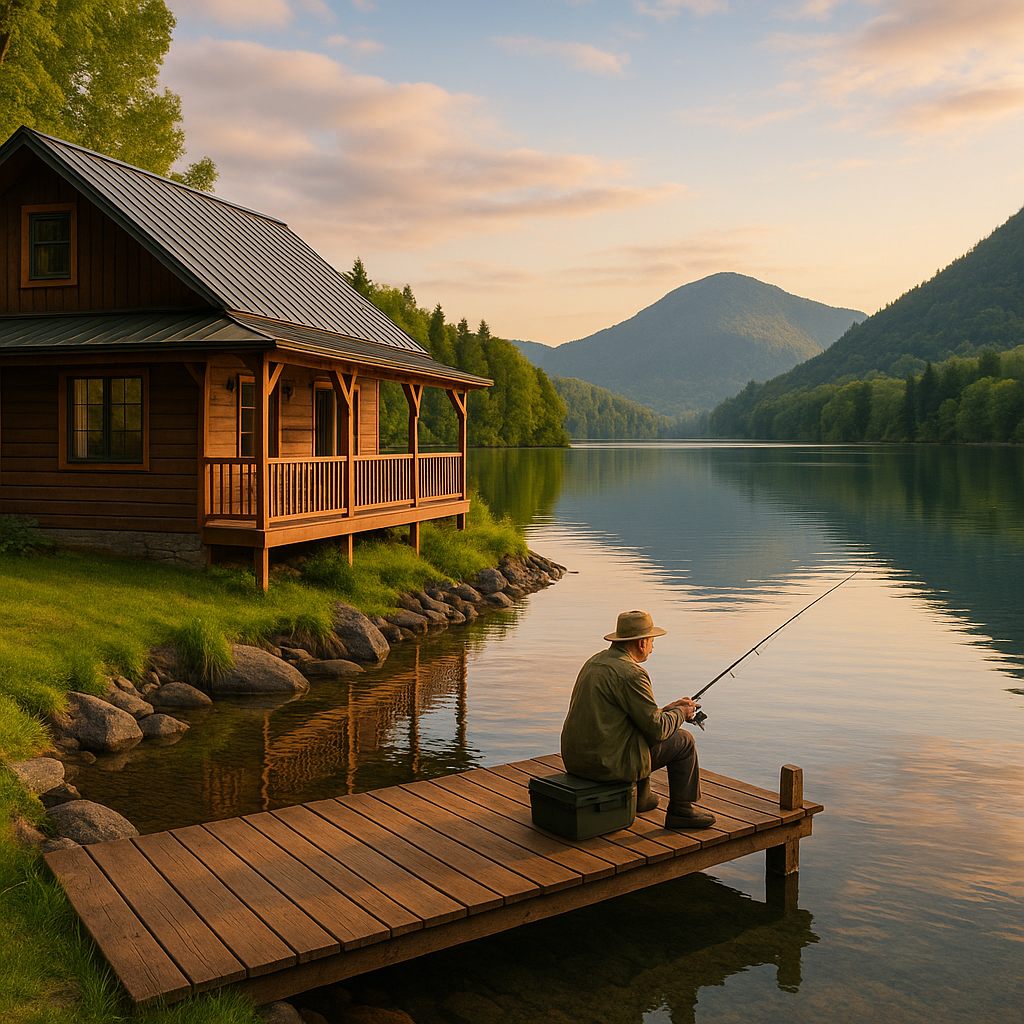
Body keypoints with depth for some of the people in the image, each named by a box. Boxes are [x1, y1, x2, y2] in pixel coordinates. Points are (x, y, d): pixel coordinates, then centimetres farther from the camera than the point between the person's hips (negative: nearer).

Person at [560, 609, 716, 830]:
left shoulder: (596, 661, 12)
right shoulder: (631, 674, -18)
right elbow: (657, 729, -13)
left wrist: (667, 709, 18)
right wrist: (679, 713, 6)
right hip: (609, 764, -9)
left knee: (640, 734, 33)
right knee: (683, 742, 8)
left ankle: (639, 797, 39)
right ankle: (681, 810, 19)